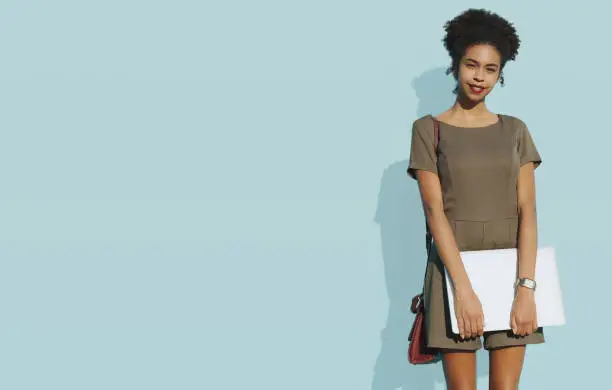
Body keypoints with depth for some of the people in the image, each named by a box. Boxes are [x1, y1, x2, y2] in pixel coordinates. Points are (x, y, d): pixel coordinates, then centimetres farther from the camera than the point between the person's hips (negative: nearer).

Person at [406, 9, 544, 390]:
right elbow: (434, 211, -8)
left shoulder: (515, 130, 8)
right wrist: (464, 288, -17)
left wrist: (526, 287, -12)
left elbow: (527, 211, 0)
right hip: (454, 267, -2)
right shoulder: (429, 129, 1)